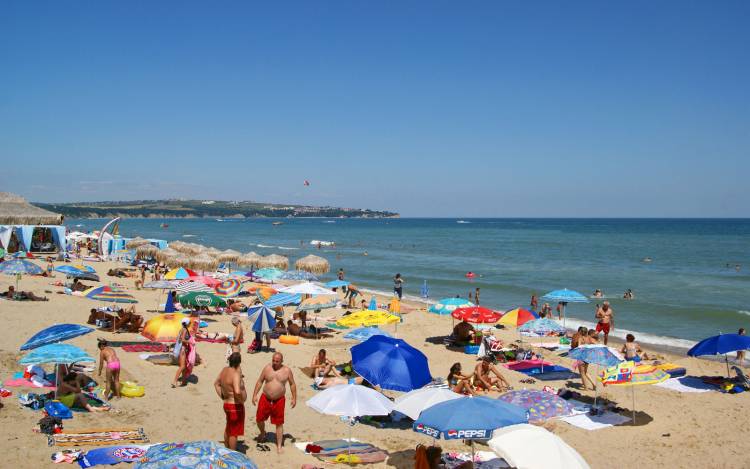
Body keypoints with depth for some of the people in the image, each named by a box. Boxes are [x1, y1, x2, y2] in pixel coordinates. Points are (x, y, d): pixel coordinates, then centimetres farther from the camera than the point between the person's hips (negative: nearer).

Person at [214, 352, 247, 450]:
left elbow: (216, 383, 15)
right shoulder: (236, 374, -27)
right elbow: (237, 391, -40)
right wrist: (241, 401, -21)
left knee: (228, 429, 26)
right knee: (234, 432, 4)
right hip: (235, 406, -9)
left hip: (227, 404, 9)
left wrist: (222, 397, 15)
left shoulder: (225, 370, 0)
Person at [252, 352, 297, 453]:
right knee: (259, 419, 6)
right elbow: (260, 381, 4)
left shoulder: (287, 370, -4)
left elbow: (292, 384, 4)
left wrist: (294, 398, 0)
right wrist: (255, 395, -1)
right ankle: (262, 433, 39)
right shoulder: (267, 368, -2)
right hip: (265, 398, 1)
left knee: (279, 423, 3)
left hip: (279, 400, -1)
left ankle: (279, 446, 13)